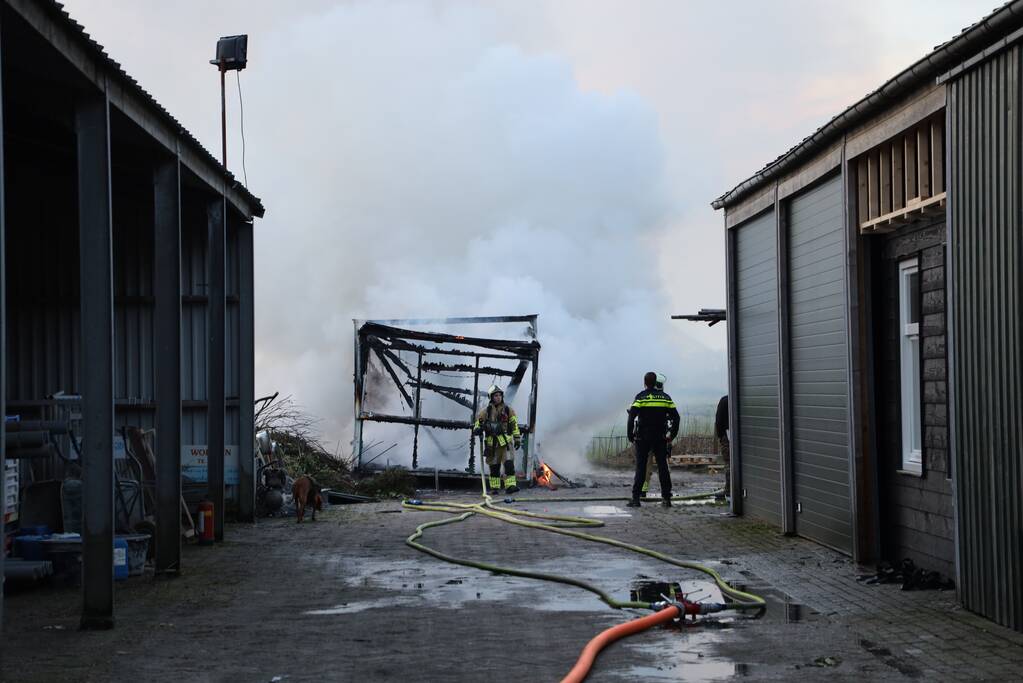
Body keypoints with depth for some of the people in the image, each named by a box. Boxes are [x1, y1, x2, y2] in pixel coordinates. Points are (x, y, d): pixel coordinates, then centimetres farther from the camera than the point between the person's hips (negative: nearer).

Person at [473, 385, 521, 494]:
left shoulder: (508, 410, 7)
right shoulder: (486, 411, 7)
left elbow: (514, 425, 9)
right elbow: (478, 422, 14)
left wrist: (517, 439, 5)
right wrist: (477, 429, -9)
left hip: (505, 441, -1)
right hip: (492, 443, 1)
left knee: (509, 463, -15)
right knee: (494, 466, 7)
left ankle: (510, 485, -19)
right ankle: (494, 488, 15)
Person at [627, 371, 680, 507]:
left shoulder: (640, 397, -4)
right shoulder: (665, 397, 7)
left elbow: (632, 416, -12)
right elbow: (675, 417, 6)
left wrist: (630, 435, -4)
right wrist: (672, 435, 13)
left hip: (643, 438, -2)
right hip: (660, 439, 2)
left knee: (640, 467, 1)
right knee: (663, 467, 6)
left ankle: (636, 498, -4)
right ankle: (666, 498, 4)